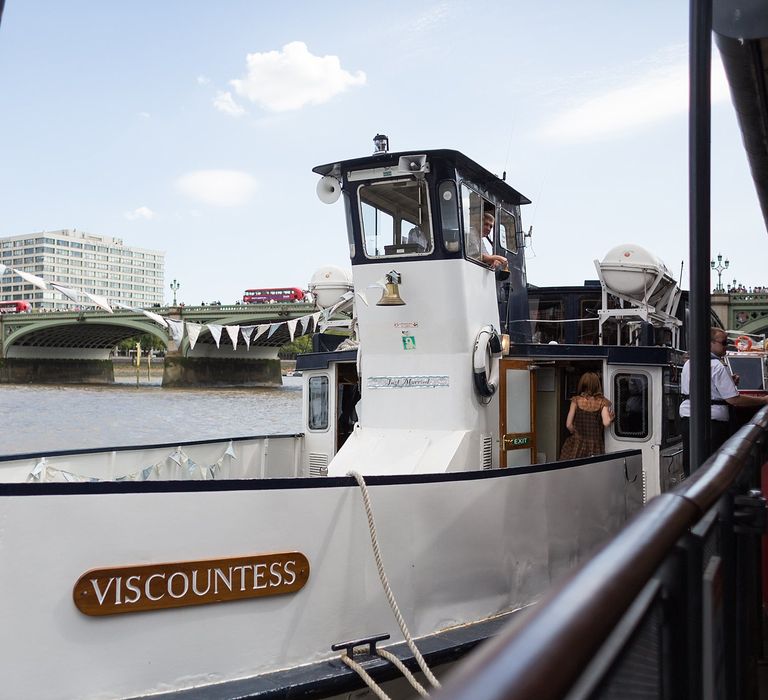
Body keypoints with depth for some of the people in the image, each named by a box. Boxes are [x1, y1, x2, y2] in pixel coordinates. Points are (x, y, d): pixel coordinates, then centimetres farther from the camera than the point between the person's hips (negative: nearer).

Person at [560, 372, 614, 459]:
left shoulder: (576, 401, -2)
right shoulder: (602, 402, -3)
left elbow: (569, 424, -2)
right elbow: (606, 423, -14)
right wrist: (610, 418, 7)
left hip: (577, 444, 0)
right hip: (595, 447, 0)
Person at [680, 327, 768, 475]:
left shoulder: (688, 363, 10)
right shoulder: (718, 367, -14)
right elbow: (734, 400, -17)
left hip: (687, 418, 7)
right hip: (712, 422, -7)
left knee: (689, 466, 13)